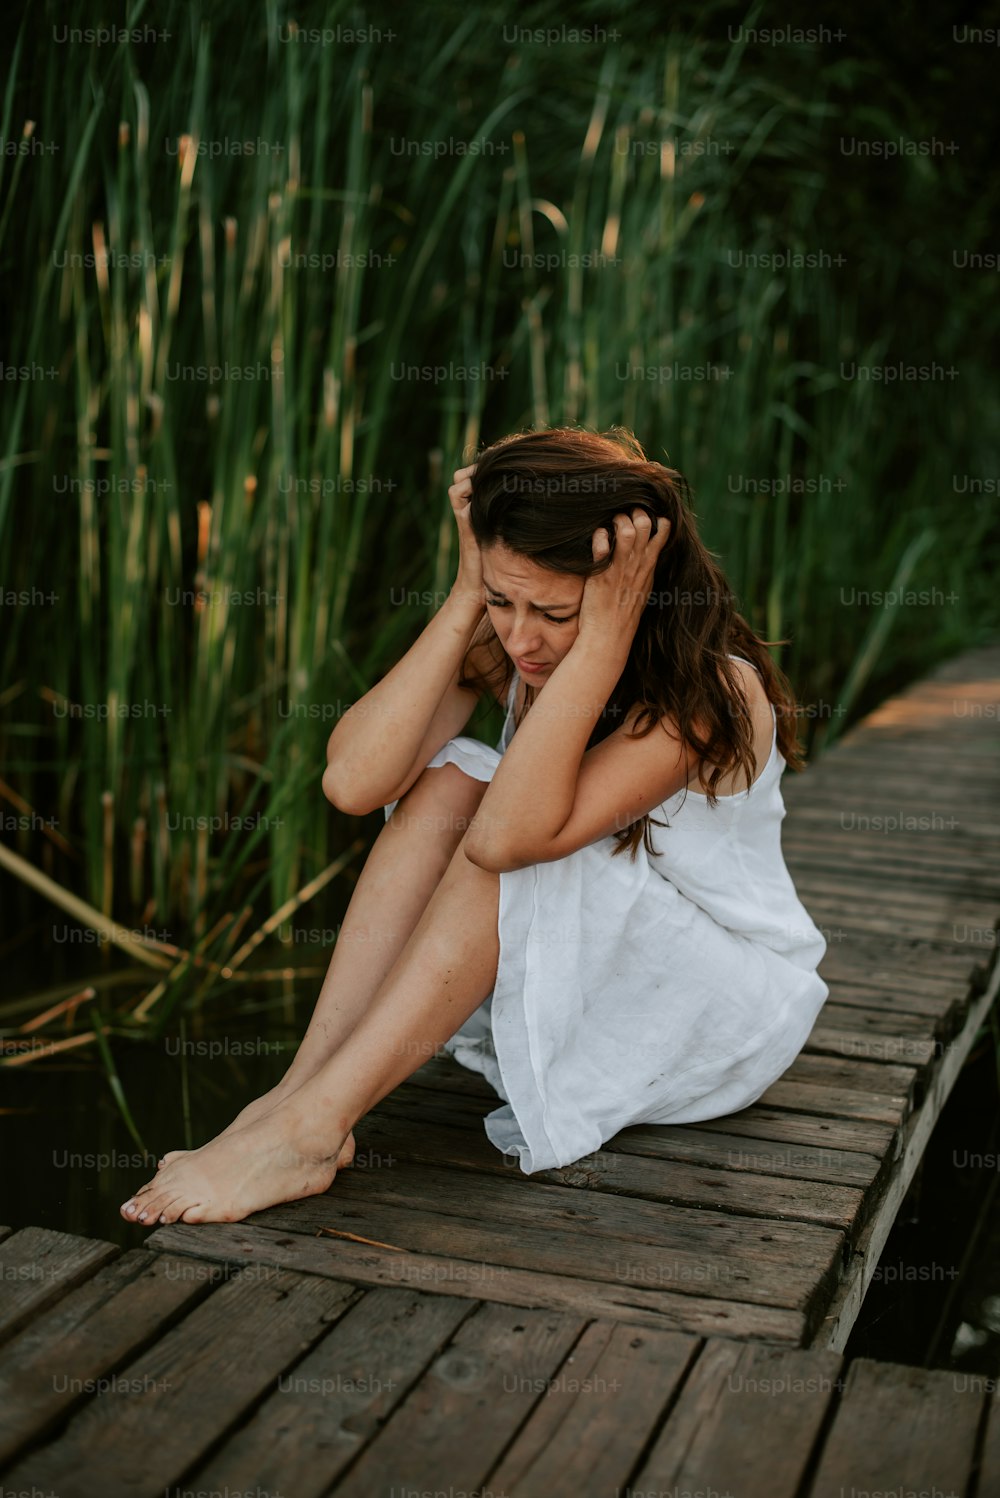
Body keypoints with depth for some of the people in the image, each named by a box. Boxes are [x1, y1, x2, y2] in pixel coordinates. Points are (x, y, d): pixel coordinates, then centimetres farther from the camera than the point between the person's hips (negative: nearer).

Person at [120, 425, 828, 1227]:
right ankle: (300, 1091, -26)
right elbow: (352, 781, -26)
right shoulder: (502, 643, -10)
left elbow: (509, 835, -39)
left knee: (517, 843, -31)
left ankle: (310, 1127, -29)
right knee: (449, 779, -21)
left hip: (726, 1013, -5)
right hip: (574, 980, 5)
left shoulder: (716, 693, -27)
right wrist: (466, 598, -26)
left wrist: (604, 641, -41)